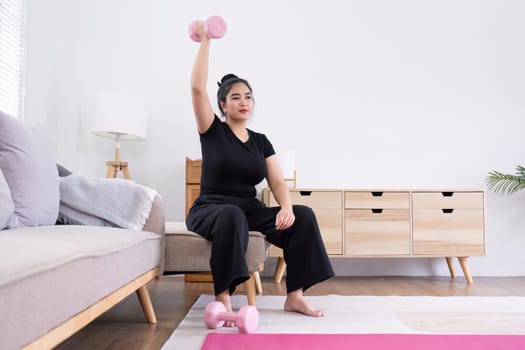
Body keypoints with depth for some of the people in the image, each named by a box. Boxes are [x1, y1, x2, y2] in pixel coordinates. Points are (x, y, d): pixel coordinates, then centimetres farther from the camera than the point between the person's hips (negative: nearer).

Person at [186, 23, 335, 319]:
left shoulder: (261, 141, 11)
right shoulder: (213, 132, 1)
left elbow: (278, 182, 0)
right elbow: (198, 87, -11)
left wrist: (286, 207, -21)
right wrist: (205, 40, -7)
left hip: (250, 211, 4)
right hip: (211, 210, -4)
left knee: (303, 215, -18)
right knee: (233, 216, -41)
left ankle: (295, 296, -15)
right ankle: (223, 297, -35)